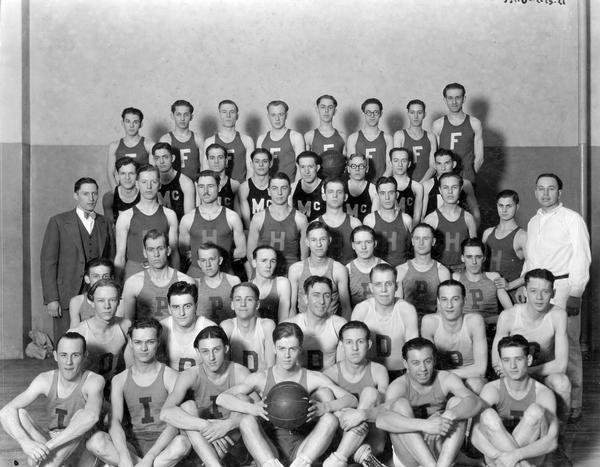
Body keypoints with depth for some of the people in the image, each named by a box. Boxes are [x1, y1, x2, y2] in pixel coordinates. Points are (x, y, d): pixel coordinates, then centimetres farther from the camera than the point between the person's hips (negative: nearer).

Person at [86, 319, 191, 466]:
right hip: (132, 444, 3)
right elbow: (114, 421, -7)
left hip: (163, 445, -2)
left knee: (182, 442, -37)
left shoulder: (170, 377, -1)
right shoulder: (119, 380, 7)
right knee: (95, 441, -28)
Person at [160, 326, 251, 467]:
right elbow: (166, 413, -31)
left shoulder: (239, 372, -13)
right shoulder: (190, 376, -15)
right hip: (200, 442, 0)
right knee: (187, 406, -27)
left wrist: (227, 425, -40)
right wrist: (205, 426, -41)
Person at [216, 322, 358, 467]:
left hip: (302, 448, 0)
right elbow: (221, 398, -7)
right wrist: (251, 408, -28)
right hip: (267, 451, 0)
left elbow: (351, 399, -4)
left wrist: (325, 407, -26)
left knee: (330, 419, -23)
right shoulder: (261, 378, 4)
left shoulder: (313, 378, 5)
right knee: (246, 421, -25)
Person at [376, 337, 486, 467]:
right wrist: (425, 425, -44)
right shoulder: (399, 385, -11)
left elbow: (476, 403, -20)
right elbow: (381, 420, -32)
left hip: (443, 453, 2)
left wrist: (448, 416, -41)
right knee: (400, 403, -23)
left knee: (457, 401, -15)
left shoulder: (445, 379, -3)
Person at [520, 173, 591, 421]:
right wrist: (523, 286, 15)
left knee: (568, 347, -4)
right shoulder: (533, 222, 19)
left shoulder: (572, 219, 0)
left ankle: (573, 403, 3)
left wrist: (575, 293, -12)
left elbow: (581, 258, -5)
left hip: (562, 288, -5)